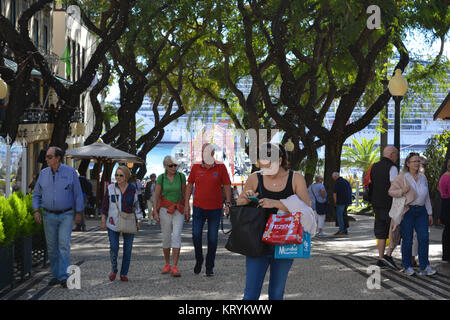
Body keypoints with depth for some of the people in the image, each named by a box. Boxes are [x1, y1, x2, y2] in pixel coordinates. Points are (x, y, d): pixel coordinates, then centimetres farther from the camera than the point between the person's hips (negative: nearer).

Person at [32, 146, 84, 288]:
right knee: (52, 247, 6)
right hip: (49, 216, 3)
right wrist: (36, 211, -1)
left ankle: (64, 277, -15)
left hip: (66, 215, -3)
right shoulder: (43, 173, 4)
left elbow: (78, 194, -1)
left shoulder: (70, 172, -5)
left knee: (64, 245, -13)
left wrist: (79, 213, -3)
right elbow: (36, 194, 11)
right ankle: (55, 275, 17)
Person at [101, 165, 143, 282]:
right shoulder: (111, 188, -1)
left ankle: (124, 273, 14)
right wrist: (103, 220, 2)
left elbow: (136, 205, 7)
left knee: (128, 249, 2)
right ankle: (114, 270, 18)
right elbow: (105, 205, 5)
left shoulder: (132, 189, 1)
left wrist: (138, 221, 6)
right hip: (113, 223, -1)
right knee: (113, 248, -6)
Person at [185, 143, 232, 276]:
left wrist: (228, 204, -5)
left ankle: (210, 267, 13)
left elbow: (227, 186, 1)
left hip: (215, 208, -1)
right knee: (196, 235, -4)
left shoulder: (221, 167, -3)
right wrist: (186, 203, 6)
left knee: (213, 239, 2)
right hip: (199, 207, 1)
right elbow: (190, 185, 10)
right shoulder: (196, 167, 1)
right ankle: (198, 260, 19)